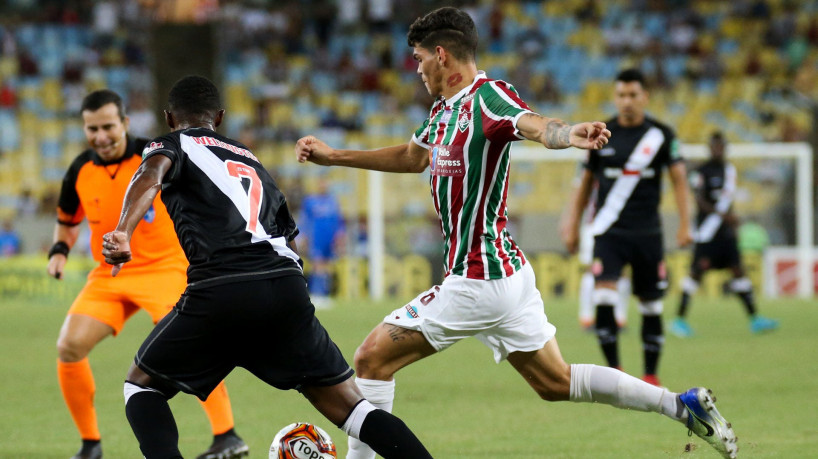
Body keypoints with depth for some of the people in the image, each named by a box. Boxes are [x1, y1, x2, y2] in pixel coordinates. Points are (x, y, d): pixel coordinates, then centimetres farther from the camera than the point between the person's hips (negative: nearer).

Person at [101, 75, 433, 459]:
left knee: (142, 384, 17)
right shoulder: (251, 161, 34)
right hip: (287, 288, 4)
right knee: (348, 405, 8)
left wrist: (123, 233, -26)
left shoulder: (172, 145, 17)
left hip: (220, 290, -4)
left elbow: (151, 176, -8)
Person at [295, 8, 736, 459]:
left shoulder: (487, 96, -16)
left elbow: (536, 125, -37)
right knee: (555, 382, 16)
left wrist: (571, 135, -60)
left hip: (476, 283, -10)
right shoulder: (445, 108, 12)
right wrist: (333, 155, 35)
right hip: (507, 273, 10)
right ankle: (683, 405, 14)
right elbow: (411, 157, 32)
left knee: (372, 358, -4)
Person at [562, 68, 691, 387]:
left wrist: (684, 224, -10)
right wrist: (572, 226, 12)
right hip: (608, 232, 0)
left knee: (651, 305, 4)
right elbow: (586, 182, 14)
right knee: (603, 296, -18)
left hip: (647, 233, 0)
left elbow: (678, 178, 0)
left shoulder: (661, 135, 1)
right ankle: (613, 370, -11)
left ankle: (650, 374, 17)